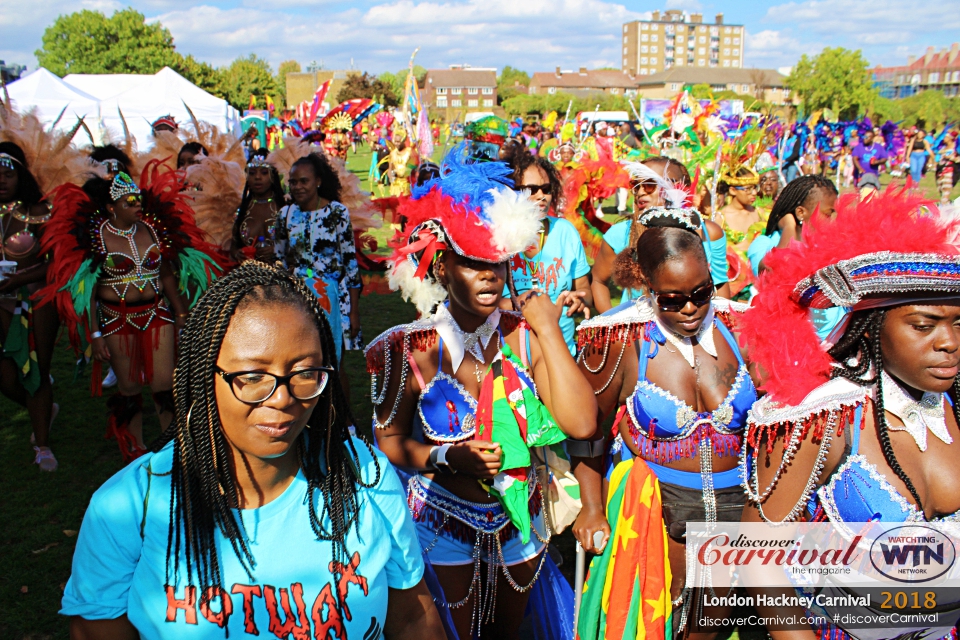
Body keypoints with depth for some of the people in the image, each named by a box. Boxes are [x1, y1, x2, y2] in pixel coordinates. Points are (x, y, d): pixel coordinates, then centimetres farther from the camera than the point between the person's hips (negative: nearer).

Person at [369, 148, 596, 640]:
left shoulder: (524, 336, -14)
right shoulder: (410, 349, -20)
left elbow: (580, 424, -24)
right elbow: (391, 441, -8)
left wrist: (548, 330, -23)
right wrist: (446, 458, -26)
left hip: (521, 521, 3)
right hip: (445, 527, -3)